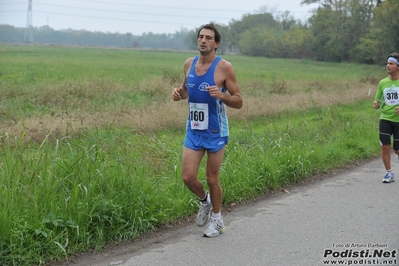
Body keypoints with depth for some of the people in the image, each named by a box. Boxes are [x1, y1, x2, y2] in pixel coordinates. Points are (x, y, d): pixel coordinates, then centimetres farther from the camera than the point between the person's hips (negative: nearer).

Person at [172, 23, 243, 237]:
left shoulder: (224, 67, -11)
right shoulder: (189, 64, 4)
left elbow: (238, 102, -8)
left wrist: (221, 95, -28)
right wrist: (179, 93, -3)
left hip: (215, 132, -4)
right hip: (193, 130, 4)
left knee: (212, 179, 5)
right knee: (188, 178, -1)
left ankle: (217, 219, 27)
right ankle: (204, 201, 32)